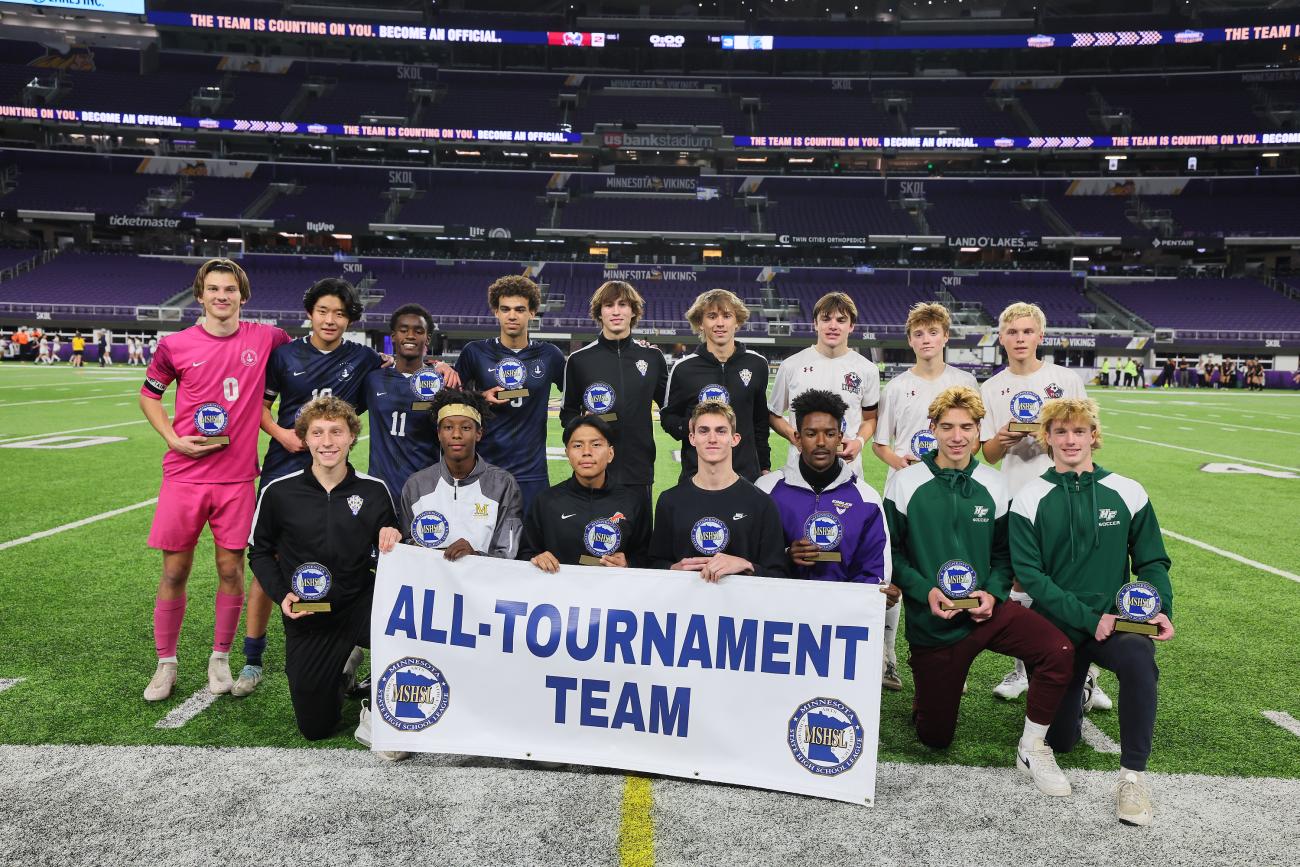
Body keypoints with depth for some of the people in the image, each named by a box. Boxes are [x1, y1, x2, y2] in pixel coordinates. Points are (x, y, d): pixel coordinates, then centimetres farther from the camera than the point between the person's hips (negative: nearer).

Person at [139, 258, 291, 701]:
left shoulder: (266, 338, 0)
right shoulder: (175, 345, 0)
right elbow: (148, 394, 13)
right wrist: (173, 438, -2)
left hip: (237, 477, 0)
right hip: (184, 476, 0)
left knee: (231, 570, 5)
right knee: (174, 572, 5)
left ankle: (220, 659, 23)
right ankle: (166, 664, 22)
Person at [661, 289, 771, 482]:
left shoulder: (757, 364, 5)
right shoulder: (684, 369, -2)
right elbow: (667, 416, 7)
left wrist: (764, 466, 17)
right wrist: (688, 426, -14)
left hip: (747, 473, 2)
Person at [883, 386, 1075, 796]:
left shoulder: (993, 485, 2)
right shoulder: (905, 483, -7)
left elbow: (1004, 552, 8)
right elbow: (890, 551, -5)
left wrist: (993, 593, -10)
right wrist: (925, 590, -19)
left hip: (986, 609, 2)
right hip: (931, 622, -2)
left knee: (1059, 651, -27)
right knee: (934, 738, 5)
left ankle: (1032, 748, -5)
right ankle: (929, 696, 41)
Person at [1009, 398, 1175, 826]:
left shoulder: (1128, 494, 1)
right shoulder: (1029, 501, -5)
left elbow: (1152, 561, 6)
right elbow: (1030, 575, -10)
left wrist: (1161, 609, -13)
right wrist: (1089, 619, -18)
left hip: (1115, 620, 0)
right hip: (1057, 625, 0)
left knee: (1139, 657, -36)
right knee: (1060, 740, 7)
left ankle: (1133, 774, -21)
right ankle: (1073, 689, 42)